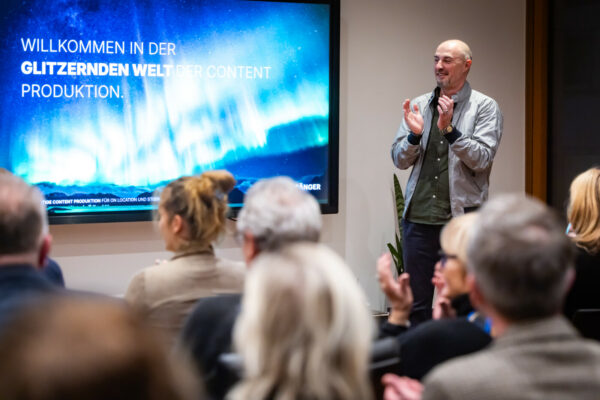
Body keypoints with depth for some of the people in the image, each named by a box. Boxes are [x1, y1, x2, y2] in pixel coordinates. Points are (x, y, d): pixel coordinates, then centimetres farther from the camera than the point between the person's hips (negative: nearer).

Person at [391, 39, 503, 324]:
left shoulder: (485, 107, 1)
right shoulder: (419, 106, 12)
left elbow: (482, 159, -11)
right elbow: (399, 160, 10)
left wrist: (449, 130, -21)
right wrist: (414, 135, -9)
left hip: (463, 217, -4)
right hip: (419, 216, 4)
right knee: (416, 303, 8)